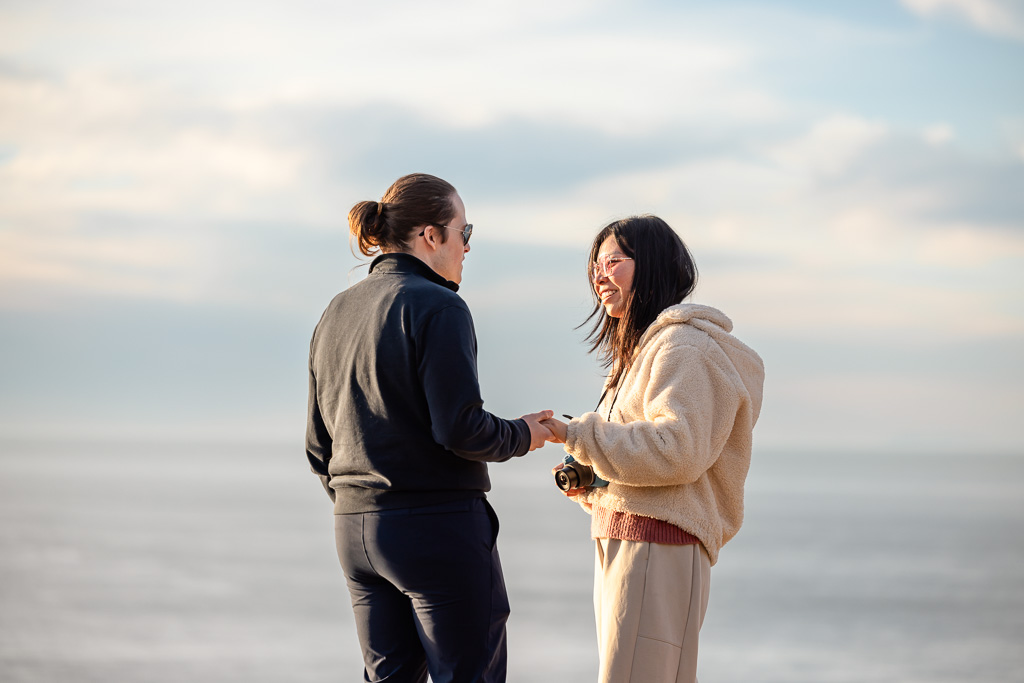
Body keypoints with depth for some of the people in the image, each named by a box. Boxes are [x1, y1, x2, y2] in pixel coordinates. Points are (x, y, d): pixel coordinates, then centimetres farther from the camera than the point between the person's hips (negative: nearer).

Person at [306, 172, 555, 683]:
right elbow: (458, 427, -19)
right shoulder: (437, 307, -12)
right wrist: (521, 436, -2)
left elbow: (319, 446, 15)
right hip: (437, 525, -8)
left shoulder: (336, 314, 12)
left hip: (355, 528, 8)